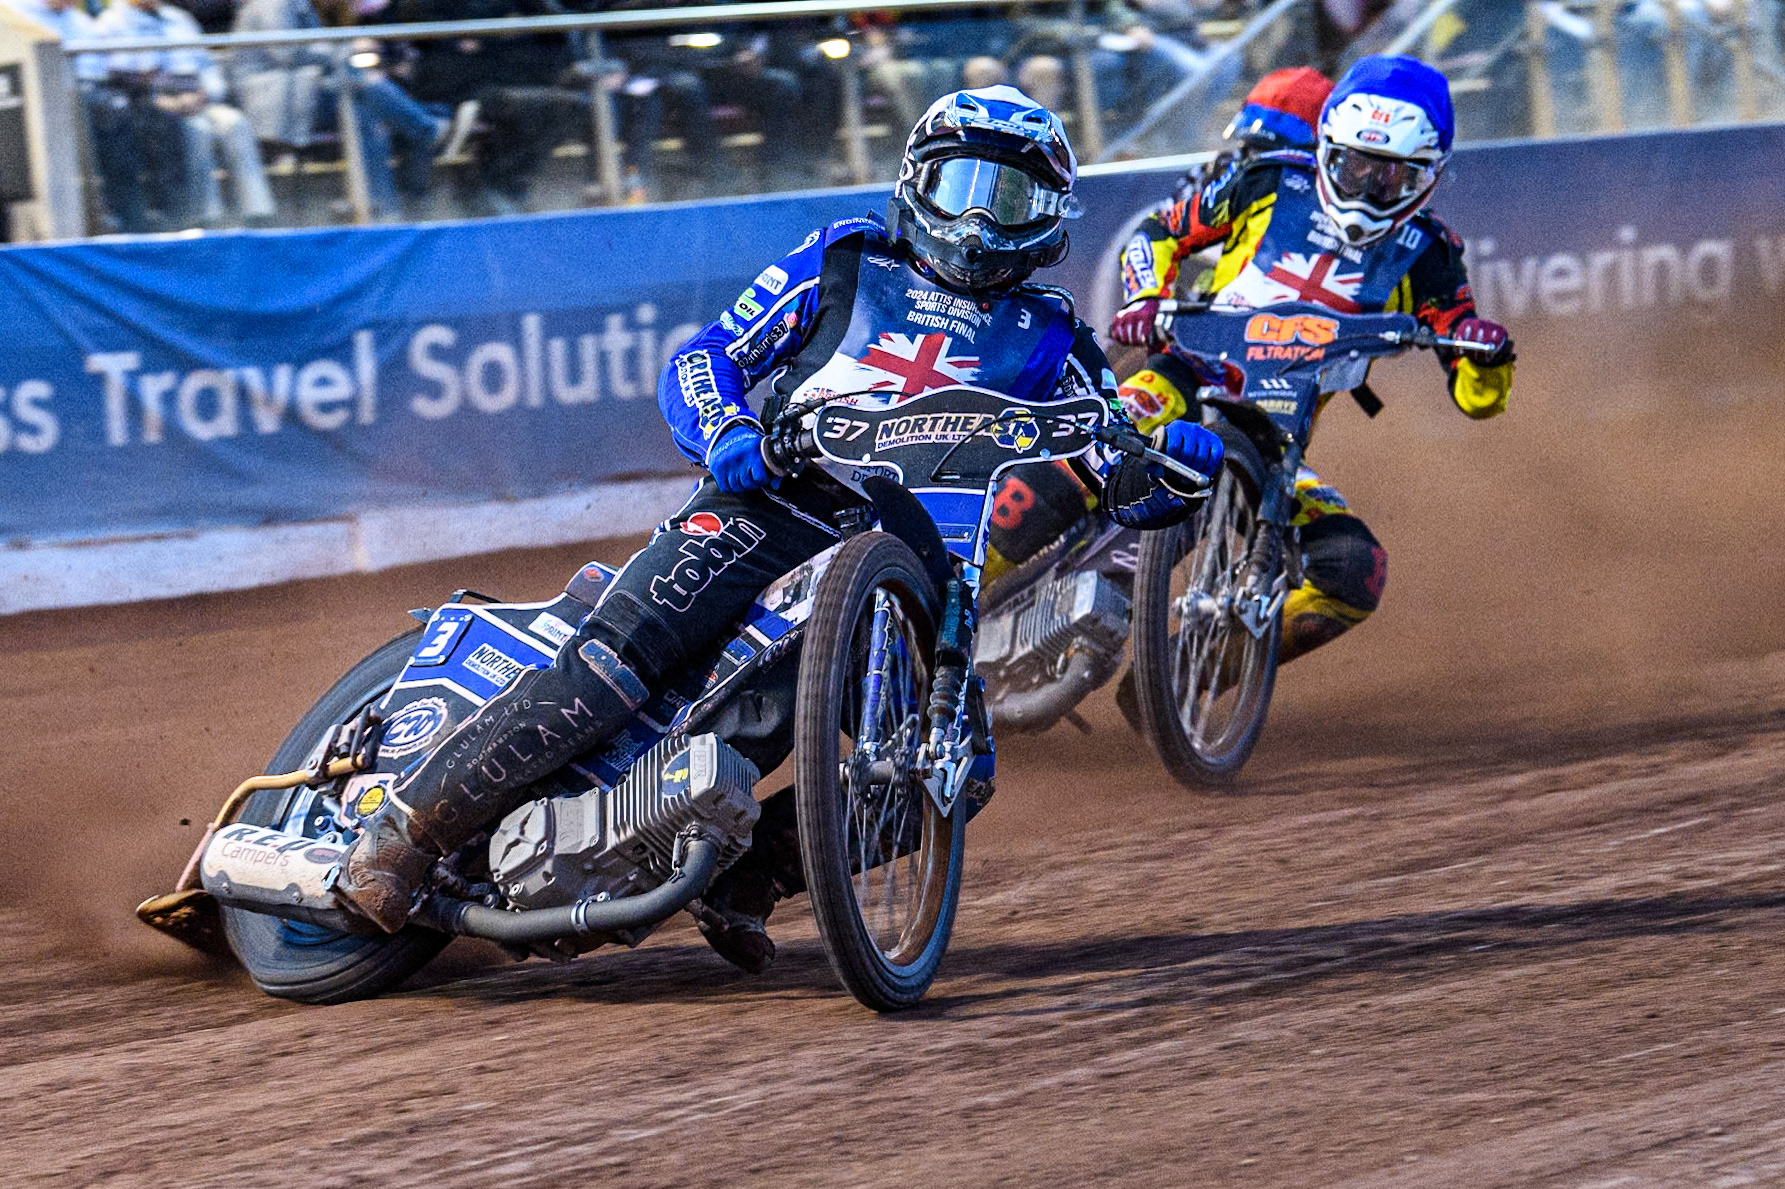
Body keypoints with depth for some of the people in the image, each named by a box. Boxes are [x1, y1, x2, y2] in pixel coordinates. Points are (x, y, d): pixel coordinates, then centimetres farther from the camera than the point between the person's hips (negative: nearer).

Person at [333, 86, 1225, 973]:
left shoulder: (1047, 339, 20)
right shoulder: (843, 262, 17)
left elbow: (1123, 489, 12)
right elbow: (700, 360, 12)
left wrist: (1173, 456, -11)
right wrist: (725, 433, -10)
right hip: (767, 503, -3)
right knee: (618, 651, -24)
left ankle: (745, 874, -11)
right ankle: (406, 832, -22)